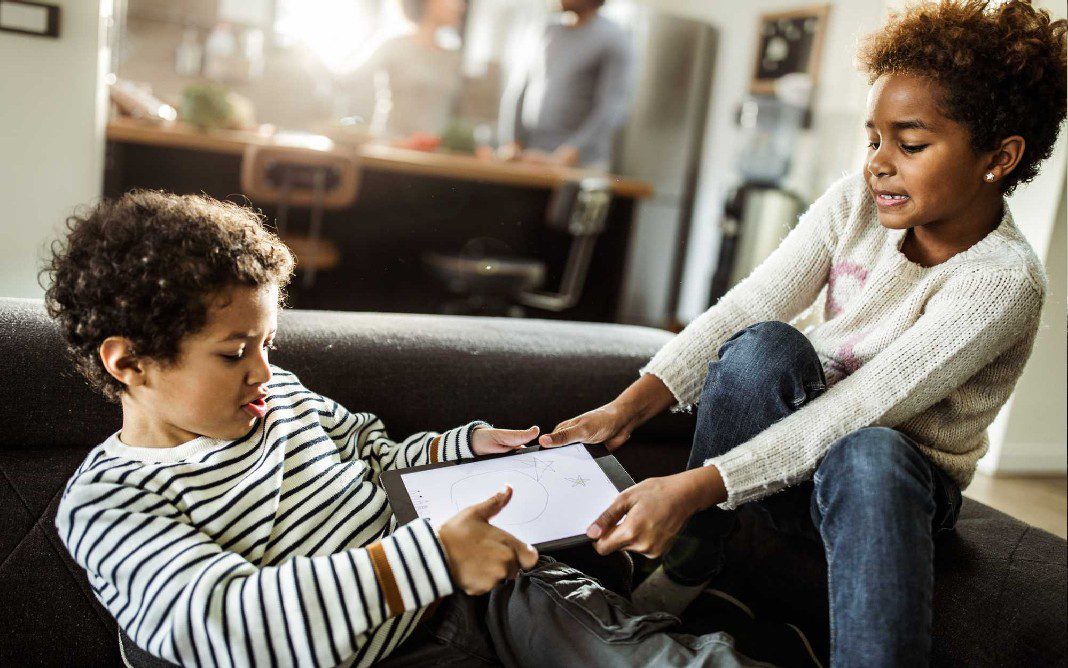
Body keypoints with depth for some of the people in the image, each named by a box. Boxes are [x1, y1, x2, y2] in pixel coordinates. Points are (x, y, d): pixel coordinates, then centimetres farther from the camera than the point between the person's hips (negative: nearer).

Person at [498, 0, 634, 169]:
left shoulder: (613, 39, -2)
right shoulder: (548, 31, 14)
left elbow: (612, 110, -14)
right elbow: (515, 92, 12)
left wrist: (561, 159, -24)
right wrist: (509, 144, -4)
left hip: (577, 166, -5)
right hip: (527, 158, 5)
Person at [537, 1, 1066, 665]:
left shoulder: (1003, 281, -23)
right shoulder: (856, 201, -8)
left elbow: (857, 409, -32)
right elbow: (749, 306, -18)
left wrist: (695, 487, -40)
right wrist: (627, 408, -30)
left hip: (905, 478, -3)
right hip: (802, 438, 4)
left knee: (866, 458, -40)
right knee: (761, 348, -30)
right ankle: (687, 569, -16)